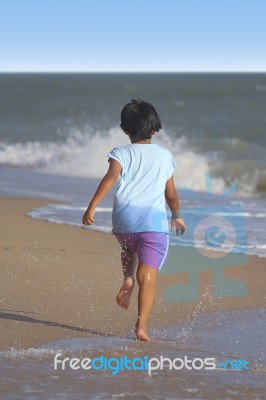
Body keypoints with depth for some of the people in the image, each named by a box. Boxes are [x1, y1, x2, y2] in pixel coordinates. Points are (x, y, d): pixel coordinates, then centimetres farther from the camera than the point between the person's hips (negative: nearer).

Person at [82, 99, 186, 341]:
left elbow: (111, 178, -11)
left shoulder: (121, 153, 8)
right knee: (148, 276, -4)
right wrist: (177, 216, 38)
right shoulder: (165, 156, 15)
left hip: (124, 219, 1)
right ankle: (142, 325, -14)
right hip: (155, 221, -1)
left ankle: (128, 280, 11)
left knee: (129, 251, 34)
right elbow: (171, 193, 20)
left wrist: (92, 207, -16)